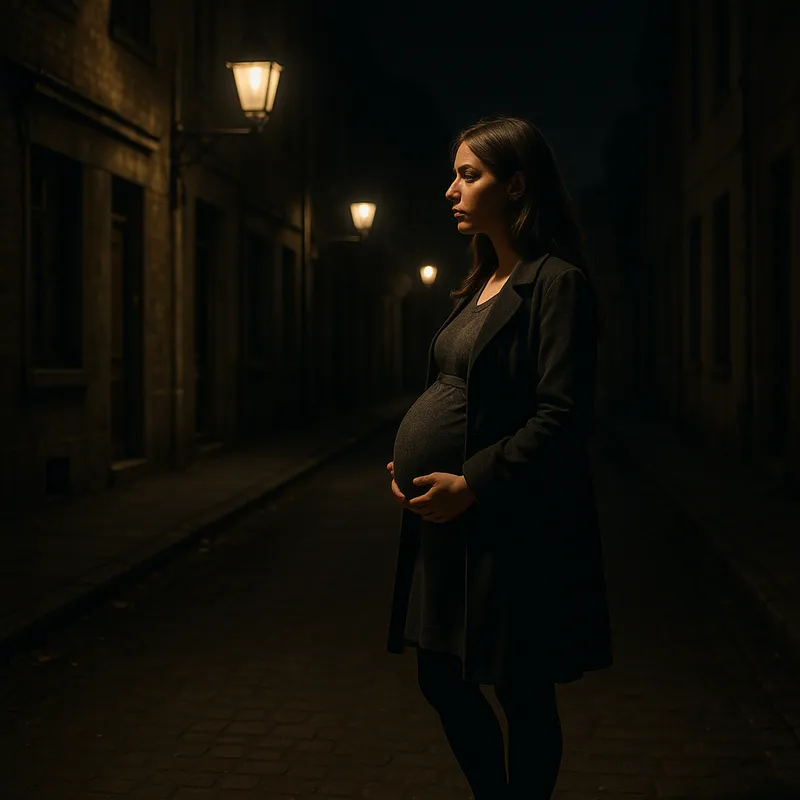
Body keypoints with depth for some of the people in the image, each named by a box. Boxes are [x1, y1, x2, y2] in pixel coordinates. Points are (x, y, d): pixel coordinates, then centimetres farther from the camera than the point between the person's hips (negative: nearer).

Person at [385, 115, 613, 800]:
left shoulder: (556, 283, -12)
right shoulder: (480, 287, 14)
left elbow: (561, 416, -19)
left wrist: (472, 485, -21)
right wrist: (412, 460, 5)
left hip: (514, 525, -9)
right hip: (450, 517, 9)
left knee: (522, 694, 5)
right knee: (440, 678, 16)